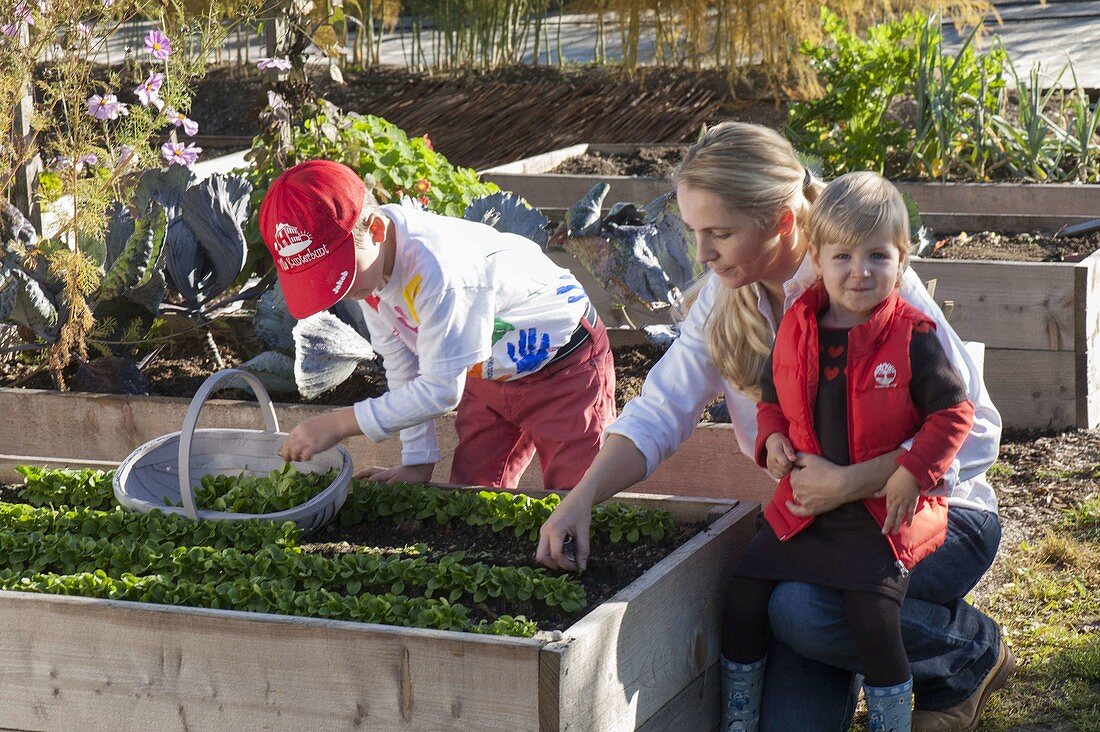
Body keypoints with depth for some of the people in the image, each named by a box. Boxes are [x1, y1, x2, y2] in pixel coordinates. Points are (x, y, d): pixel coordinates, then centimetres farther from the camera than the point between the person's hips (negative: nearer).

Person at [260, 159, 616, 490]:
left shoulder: (434, 269, -39)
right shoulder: (364, 261, -14)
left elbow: (441, 389, -33)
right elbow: (400, 365, -2)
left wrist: (339, 423, -30)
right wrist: (418, 460, -2)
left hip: (567, 369, -7)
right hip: (487, 376, 7)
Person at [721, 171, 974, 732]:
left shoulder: (912, 337, -10)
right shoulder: (796, 328, 3)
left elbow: (953, 412, -6)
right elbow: (772, 396, 18)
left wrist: (913, 475, -16)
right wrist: (772, 438, -2)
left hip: (884, 513, -5)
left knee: (873, 615, -18)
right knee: (744, 591, 3)